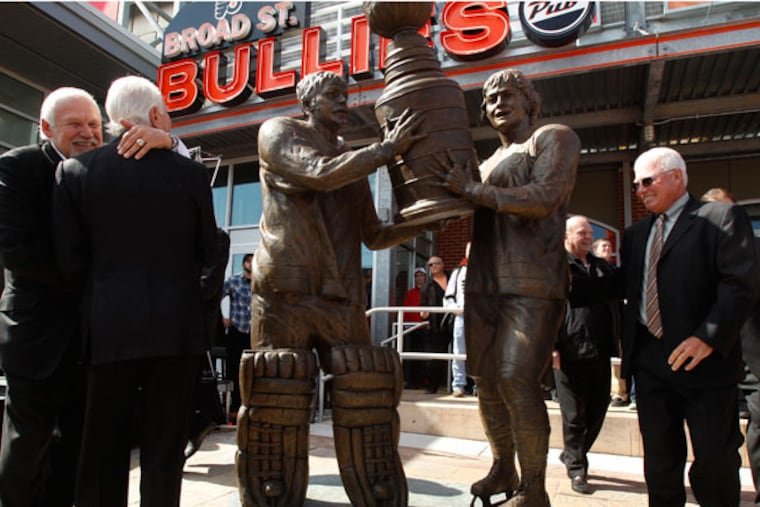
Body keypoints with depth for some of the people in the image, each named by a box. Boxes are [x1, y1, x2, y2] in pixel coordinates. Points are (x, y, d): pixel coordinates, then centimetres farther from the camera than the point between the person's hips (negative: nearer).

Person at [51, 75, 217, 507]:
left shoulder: (74, 171, 0)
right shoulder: (190, 171, -3)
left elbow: (70, 261, -1)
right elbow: (208, 250, 5)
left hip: (107, 327, 1)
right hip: (177, 325, -1)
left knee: (103, 450, 13)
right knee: (165, 450, 9)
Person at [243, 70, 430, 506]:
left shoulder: (355, 159, 22)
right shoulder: (278, 132, 8)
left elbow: (373, 236, 23)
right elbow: (320, 174, -13)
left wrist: (422, 223, 10)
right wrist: (389, 147, -5)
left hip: (343, 299, 5)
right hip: (285, 293, -4)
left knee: (367, 406, 2)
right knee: (279, 405, 0)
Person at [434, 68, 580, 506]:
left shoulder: (555, 138, 3)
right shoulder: (488, 164, 24)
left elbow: (544, 198, -15)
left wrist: (471, 189, -14)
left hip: (531, 284, -7)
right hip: (484, 284, 7)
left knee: (517, 380, -14)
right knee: (486, 379, 8)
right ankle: (503, 470, 24)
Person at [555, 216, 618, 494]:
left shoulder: (603, 267, 16)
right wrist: (550, 346, -14)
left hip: (600, 352, 6)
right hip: (571, 353, -6)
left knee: (597, 411, 14)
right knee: (574, 415, 5)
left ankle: (572, 454, 35)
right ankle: (577, 469, 22)